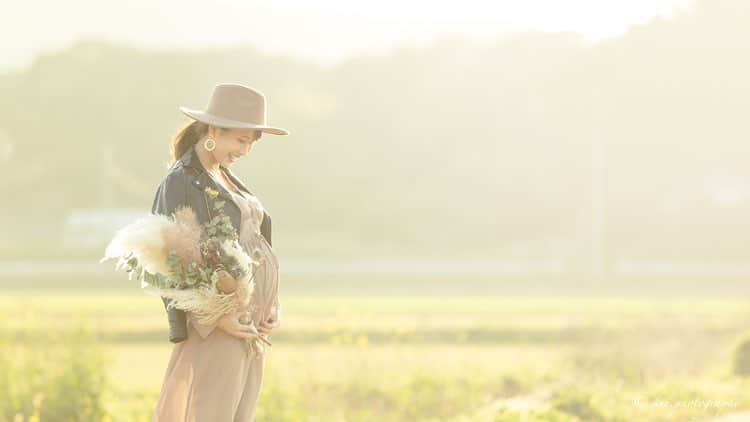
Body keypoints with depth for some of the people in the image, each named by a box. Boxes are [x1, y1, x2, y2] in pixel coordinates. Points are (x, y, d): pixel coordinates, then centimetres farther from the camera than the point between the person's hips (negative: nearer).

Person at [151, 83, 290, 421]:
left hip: (251, 324, 8)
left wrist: (272, 309, 4)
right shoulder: (179, 183, -9)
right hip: (213, 324, -8)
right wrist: (215, 317, -22)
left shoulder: (228, 179, 16)